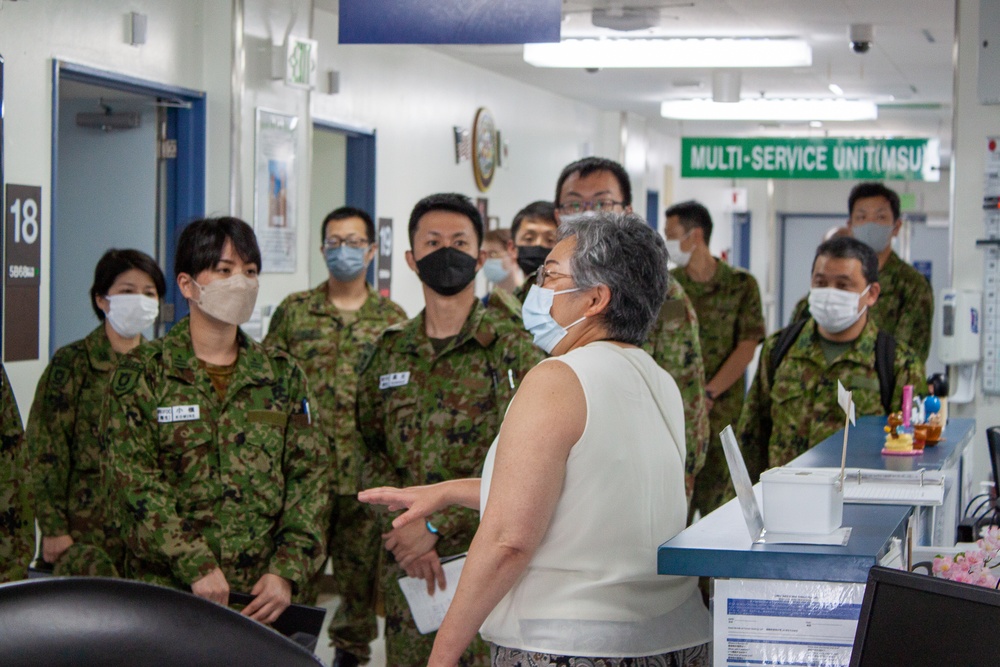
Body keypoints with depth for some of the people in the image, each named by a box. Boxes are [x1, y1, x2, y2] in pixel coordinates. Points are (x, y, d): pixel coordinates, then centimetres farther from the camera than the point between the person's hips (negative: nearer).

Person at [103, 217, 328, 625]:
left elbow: (310, 474, 7)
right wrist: (196, 566, -16)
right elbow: (134, 484, -7)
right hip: (166, 592, -3)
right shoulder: (142, 373, 1)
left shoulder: (282, 375, 11)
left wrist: (287, 571, -6)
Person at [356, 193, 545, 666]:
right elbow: (372, 454, 10)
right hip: (407, 571, 4)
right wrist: (403, 527, -8)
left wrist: (435, 526, -16)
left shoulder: (513, 348, -5)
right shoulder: (388, 353, 11)